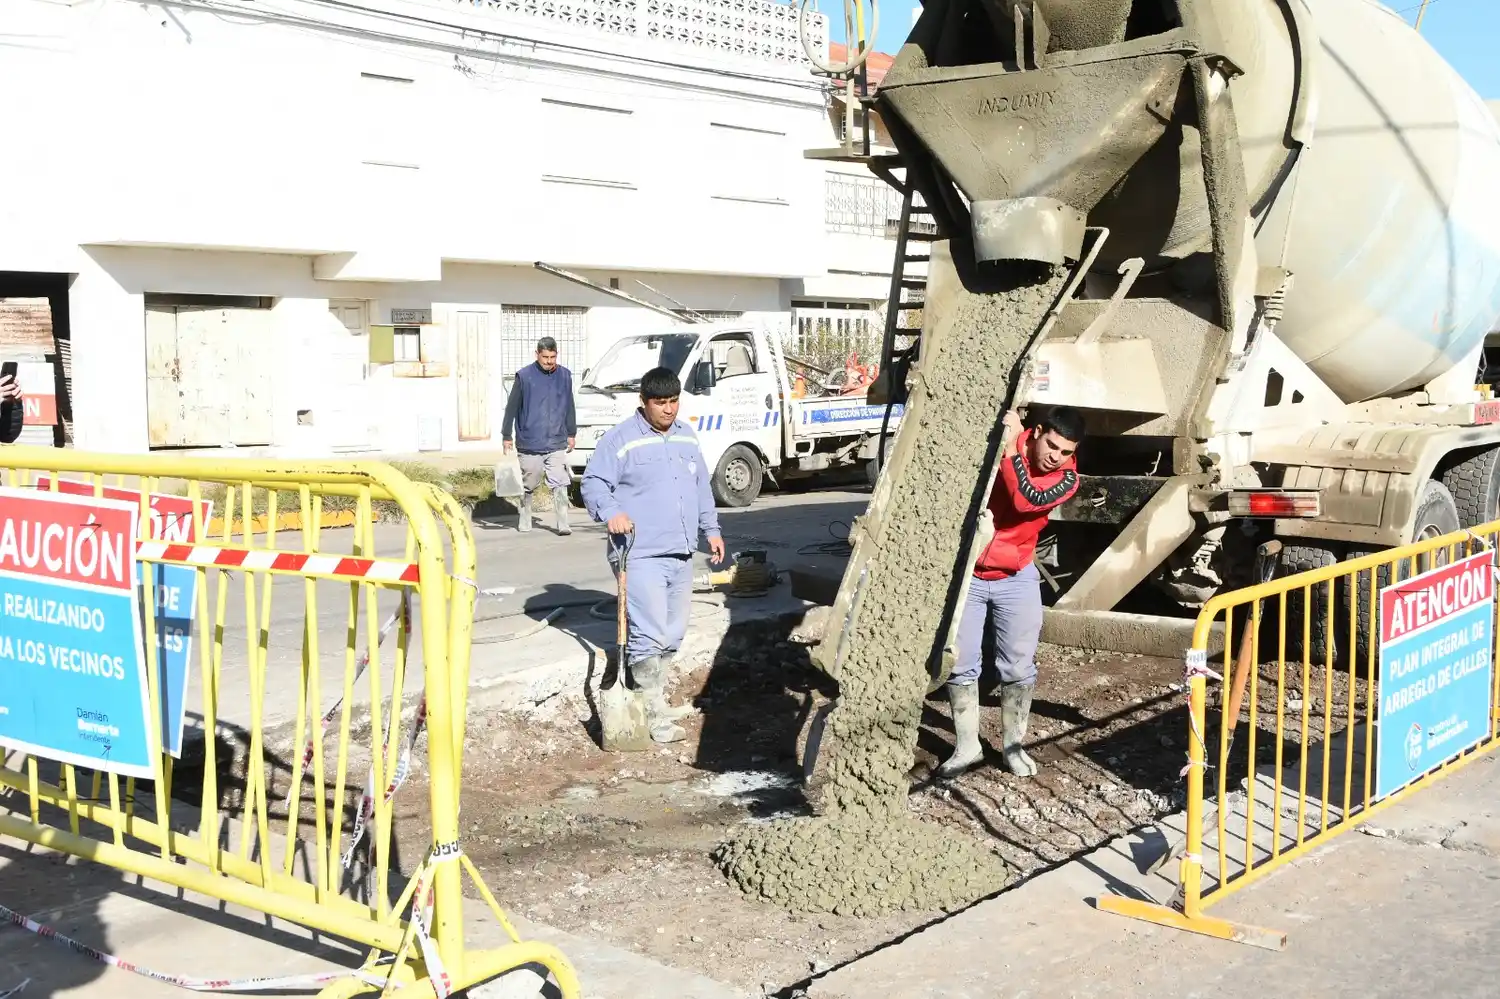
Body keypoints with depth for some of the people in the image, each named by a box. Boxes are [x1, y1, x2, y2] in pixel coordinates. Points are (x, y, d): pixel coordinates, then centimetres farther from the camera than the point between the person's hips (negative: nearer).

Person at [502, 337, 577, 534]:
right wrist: (506, 436, 3)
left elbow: (569, 407, 16)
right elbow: (512, 407, 1)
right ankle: (525, 520, 28)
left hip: (557, 443, 1)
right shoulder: (524, 376, -4)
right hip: (529, 443, -1)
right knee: (528, 486, 11)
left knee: (560, 485, -8)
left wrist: (571, 433, 20)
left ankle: (563, 524, -6)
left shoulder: (564, 376, 5)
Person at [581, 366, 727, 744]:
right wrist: (610, 512, -27)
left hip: (681, 554, 8)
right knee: (648, 636, -11)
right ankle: (656, 715, -4)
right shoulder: (621, 440, -8)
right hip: (641, 555, -7)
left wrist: (711, 529, 20)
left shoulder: (686, 437, 15)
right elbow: (593, 483, -10)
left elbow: (701, 486, 23)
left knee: (673, 634, 15)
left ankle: (656, 696, 31)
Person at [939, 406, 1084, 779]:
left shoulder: (1066, 478, -12)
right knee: (960, 664, 2)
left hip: (1016, 579, 1)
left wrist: (1010, 450, -32)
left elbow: (1027, 500, -29)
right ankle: (967, 746, 16)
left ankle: (1012, 745, 23)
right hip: (966, 573, -1)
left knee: (1018, 667, 5)